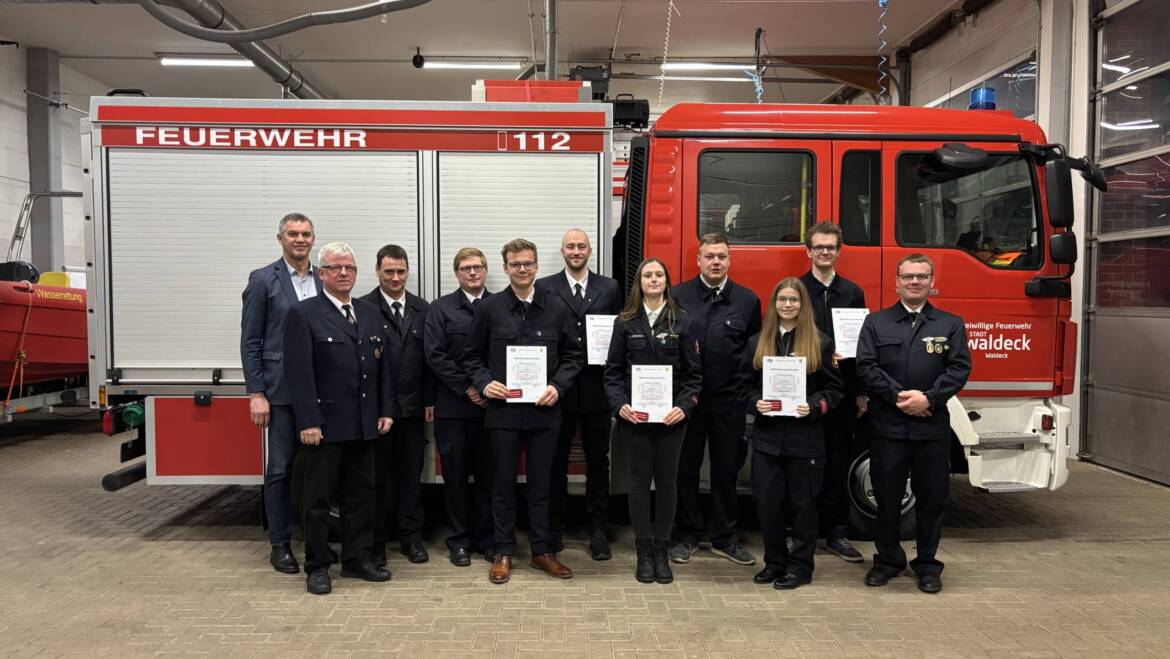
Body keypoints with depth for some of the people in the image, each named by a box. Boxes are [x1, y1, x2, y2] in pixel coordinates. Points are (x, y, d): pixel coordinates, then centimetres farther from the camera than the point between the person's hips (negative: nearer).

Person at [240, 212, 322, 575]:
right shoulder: (263, 280, -1)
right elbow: (250, 341, -4)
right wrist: (256, 394, -10)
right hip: (281, 390, -3)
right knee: (281, 468, 4)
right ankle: (280, 545, 16)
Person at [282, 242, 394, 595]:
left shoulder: (370, 313, 12)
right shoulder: (303, 314, -5)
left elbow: (382, 367, 13)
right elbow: (299, 372, -11)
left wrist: (385, 410, 7)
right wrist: (308, 421, -16)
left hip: (363, 424, 5)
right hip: (324, 424, -5)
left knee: (360, 494, 12)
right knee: (318, 498, 6)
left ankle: (357, 559, 24)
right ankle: (317, 567, 18)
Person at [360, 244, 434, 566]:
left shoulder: (422, 308, 7)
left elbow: (429, 357, 7)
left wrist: (429, 400, 3)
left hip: (413, 406, 3)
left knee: (411, 474, 10)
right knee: (377, 476, 7)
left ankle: (411, 537, 22)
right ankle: (375, 540, 20)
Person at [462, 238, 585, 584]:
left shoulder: (556, 309, 2)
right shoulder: (490, 308, 0)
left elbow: (573, 355, 6)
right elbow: (473, 356, 5)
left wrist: (558, 386, -9)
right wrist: (484, 383, -11)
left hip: (544, 410, 1)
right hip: (503, 410, -1)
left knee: (541, 483, 11)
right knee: (503, 484, 9)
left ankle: (541, 550, 25)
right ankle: (504, 552, 23)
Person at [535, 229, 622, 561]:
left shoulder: (609, 288, 8)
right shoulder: (544, 288, 3)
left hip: (596, 388, 1)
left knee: (598, 461, 9)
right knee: (556, 461, 9)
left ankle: (597, 530, 19)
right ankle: (553, 528, 21)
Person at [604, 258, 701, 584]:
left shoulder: (681, 322, 3)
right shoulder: (625, 322, 3)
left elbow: (693, 372, 2)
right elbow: (613, 371, 2)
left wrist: (684, 406, -12)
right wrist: (620, 405, -12)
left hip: (671, 416, 1)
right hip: (635, 416, 0)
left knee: (667, 482, 7)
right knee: (639, 482, 6)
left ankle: (661, 551, 19)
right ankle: (643, 553, 17)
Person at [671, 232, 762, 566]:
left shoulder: (748, 300, 5)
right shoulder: (678, 296, 1)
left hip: (729, 400, 1)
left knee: (727, 470, 10)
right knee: (686, 469, 8)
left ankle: (725, 537, 24)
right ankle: (688, 535, 22)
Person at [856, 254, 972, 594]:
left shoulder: (951, 324, 9)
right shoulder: (876, 323, 6)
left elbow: (960, 368, -1)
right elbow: (866, 367, -3)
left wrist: (928, 398, -14)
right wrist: (898, 396, -14)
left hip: (933, 427, 1)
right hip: (887, 425, -1)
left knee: (932, 498, 7)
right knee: (887, 497, 7)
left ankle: (927, 564, 22)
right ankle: (888, 559, 22)